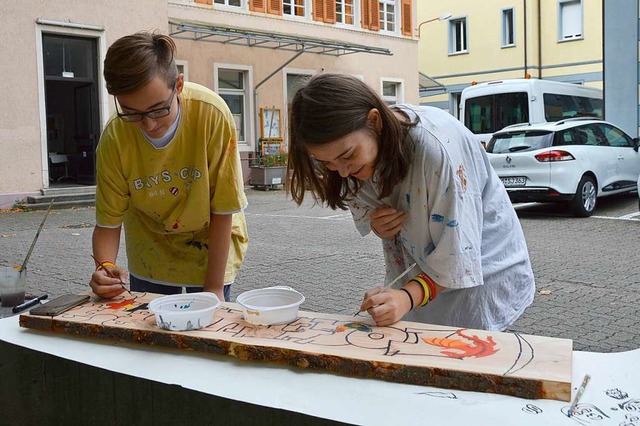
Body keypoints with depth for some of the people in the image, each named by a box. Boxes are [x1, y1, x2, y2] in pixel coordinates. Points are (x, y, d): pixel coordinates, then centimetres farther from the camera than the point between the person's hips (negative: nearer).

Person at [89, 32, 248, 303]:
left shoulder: (212, 114, -30)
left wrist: (214, 288, -18)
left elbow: (223, 211, -23)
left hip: (211, 250, -2)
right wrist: (105, 266, -33)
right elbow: (108, 222, -12)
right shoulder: (114, 138, -22)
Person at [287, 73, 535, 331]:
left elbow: (458, 253, -28)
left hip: (481, 266, -5)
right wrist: (376, 226, -19)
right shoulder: (355, 146, -14)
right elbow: (364, 209, 3)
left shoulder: (436, 146, -34)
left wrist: (408, 296, -41)